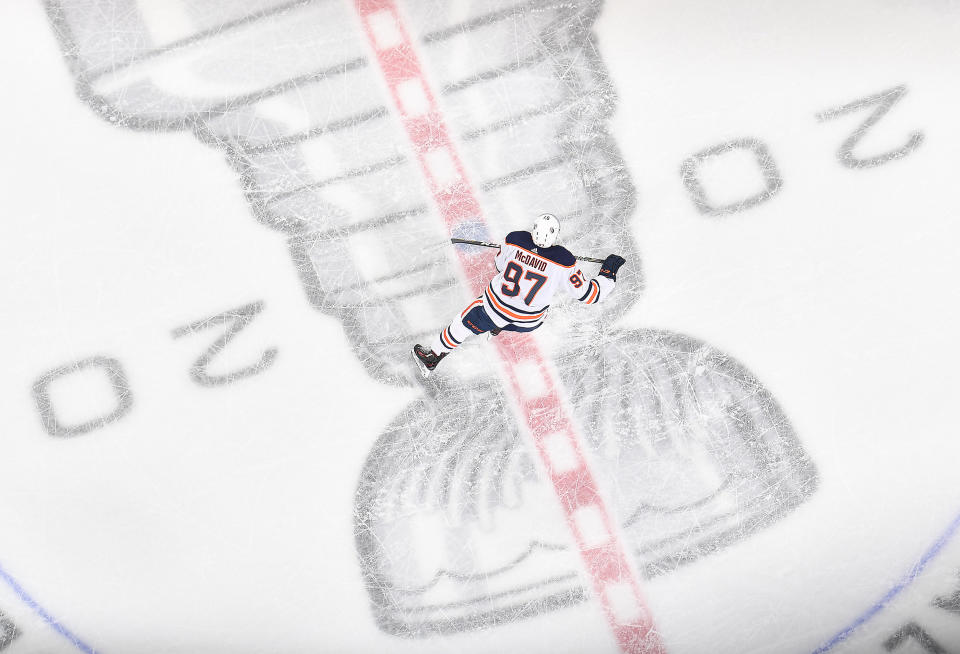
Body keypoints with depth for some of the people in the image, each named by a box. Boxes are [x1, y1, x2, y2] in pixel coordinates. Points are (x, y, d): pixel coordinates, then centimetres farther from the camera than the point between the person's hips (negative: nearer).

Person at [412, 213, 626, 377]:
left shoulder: (514, 240, -18)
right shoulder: (564, 262, -24)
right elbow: (587, 294, -14)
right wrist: (609, 272, -1)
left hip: (495, 308, 1)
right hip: (528, 323, 0)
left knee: (466, 322, 23)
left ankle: (432, 358, 36)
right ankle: (498, 328, 52)